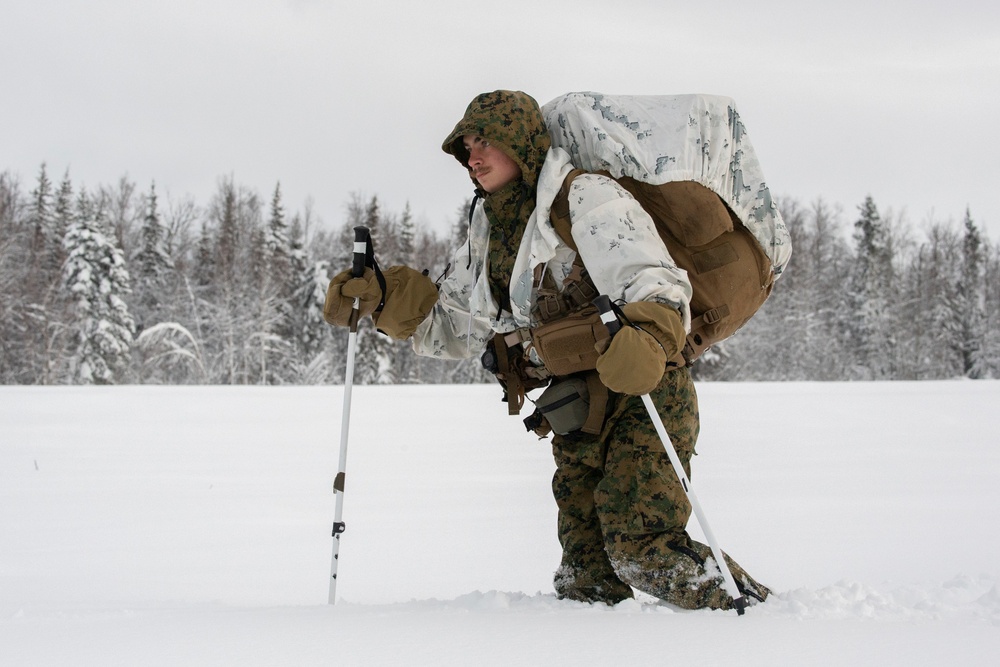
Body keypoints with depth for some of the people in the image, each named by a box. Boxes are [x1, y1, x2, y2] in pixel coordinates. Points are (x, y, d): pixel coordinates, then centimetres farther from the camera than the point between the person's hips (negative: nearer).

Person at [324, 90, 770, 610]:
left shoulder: (586, 198, -10)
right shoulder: (490, 233, 14)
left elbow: (658, 284, -20)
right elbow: (456, 326, 18)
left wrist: (646, 339, -42)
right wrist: (383, 300, 4)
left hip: (642, 398, -8)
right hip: (578, 418, 8)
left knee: (642, 548, -16)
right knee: (586, 577, 5)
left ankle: (751, 611, -2)